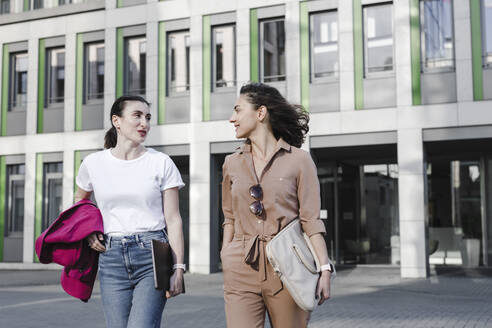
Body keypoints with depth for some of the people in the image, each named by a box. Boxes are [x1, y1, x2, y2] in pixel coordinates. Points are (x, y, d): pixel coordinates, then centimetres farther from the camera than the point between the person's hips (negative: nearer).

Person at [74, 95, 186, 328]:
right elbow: (80, 202, 26)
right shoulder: (94, 163, 6)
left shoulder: (161, 163, 1)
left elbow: (173, 220, 0)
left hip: (152, 255, -2)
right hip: (111, 258, 2)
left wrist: (178, 268, -6)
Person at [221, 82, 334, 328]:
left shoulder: (298, 160, 0)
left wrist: (325, 269, -9)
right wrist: (226, 261, 12)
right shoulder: (232, 163, 11)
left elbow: (311, 220, -3)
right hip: (241, 271, 3)